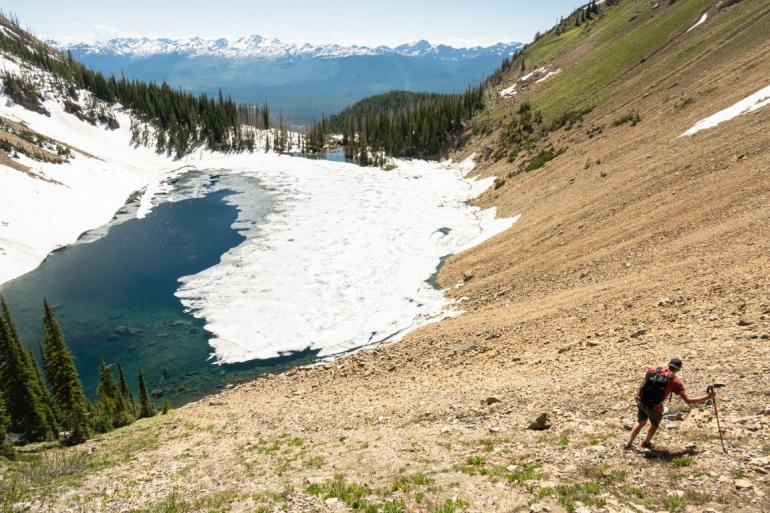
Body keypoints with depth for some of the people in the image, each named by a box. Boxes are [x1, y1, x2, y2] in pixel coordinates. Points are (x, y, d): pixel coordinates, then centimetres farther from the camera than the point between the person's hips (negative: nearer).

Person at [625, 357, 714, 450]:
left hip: (640, 401, 4)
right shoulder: (676, 381, -7)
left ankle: (629, 443, 35)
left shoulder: (654, 370, 3)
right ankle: (647, 443, 48)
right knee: (655, 425, 30)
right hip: (654, 407, -4)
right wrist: (707, 397, -1)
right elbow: (688, 401, -8)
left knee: (641, 422, 30)